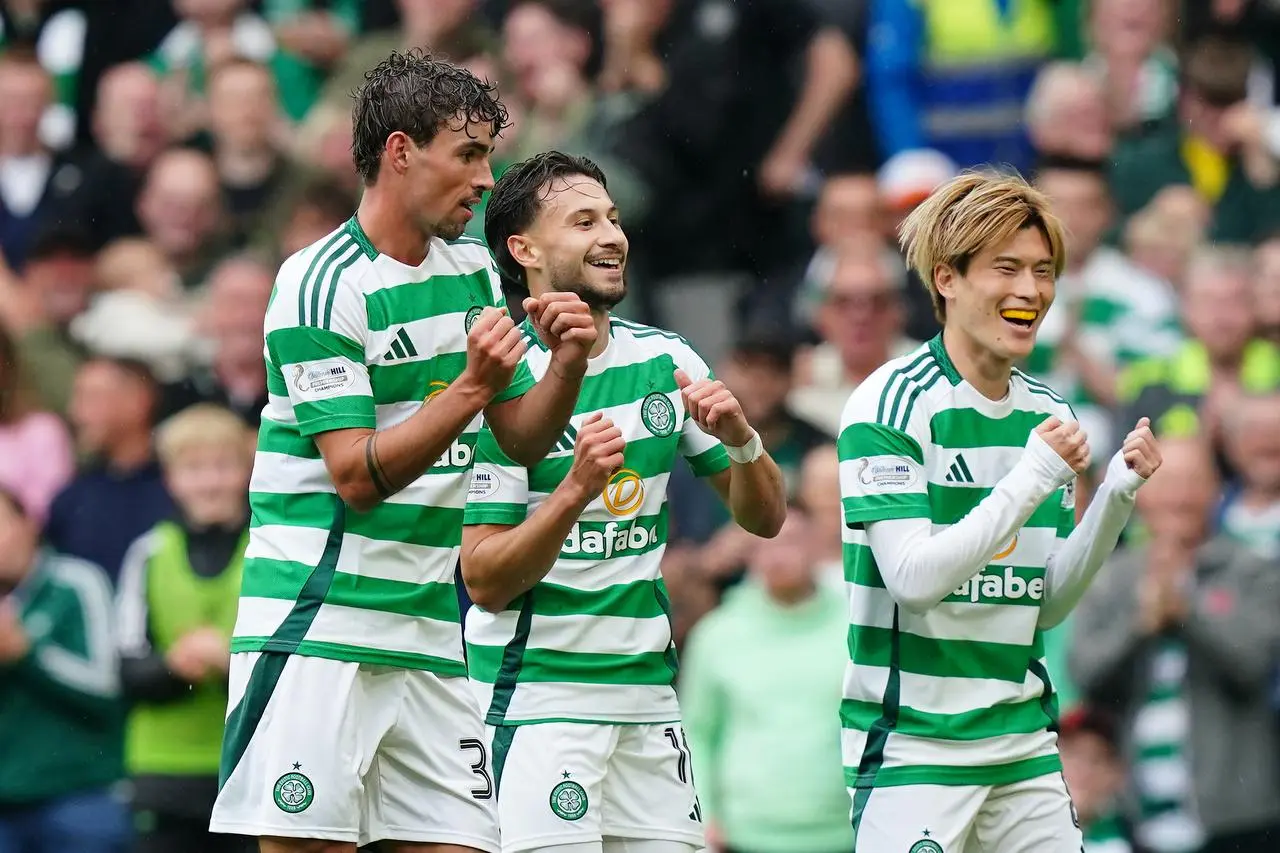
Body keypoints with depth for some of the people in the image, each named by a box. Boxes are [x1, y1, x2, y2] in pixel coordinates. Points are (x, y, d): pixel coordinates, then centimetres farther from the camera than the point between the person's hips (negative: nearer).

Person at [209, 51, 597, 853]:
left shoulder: (473, 269, 13)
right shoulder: (321, 283, -10)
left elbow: (522, 440, 15)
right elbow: (358, 477, -15)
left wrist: (568, 363, -3)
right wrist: (472, 387, -24)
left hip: (429, 629, 7)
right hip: (317, 628, -7)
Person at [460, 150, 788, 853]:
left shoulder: (666, 361, 7)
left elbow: (764, 518, 10)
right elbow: (484, 582, -14)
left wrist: (740, 438, -10)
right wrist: (576, 490, -28)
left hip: (648, 686, 6)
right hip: (535, 687, -6)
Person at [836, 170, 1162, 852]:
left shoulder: (1048, 412, 11)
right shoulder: (892, 404, -10)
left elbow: (1046, 607, 11)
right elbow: (913, 578, -19)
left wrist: (1116, 495, -1)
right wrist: (1034, 477, -21)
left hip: (1023, 740, 7)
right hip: (911, 741, -7)